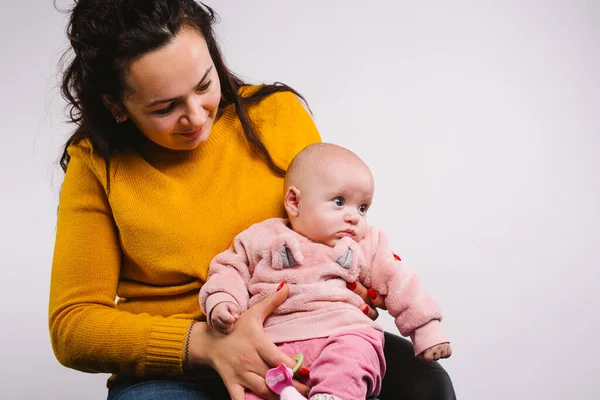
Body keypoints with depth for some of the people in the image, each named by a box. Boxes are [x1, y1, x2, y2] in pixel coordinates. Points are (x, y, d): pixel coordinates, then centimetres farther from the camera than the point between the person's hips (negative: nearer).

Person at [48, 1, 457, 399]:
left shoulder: (279, 113, 0)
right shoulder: (98, 163, -4)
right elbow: (72, 324, -7)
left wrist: (358, 286, -14)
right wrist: (206, 343, -22)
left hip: (298, 348, 2)